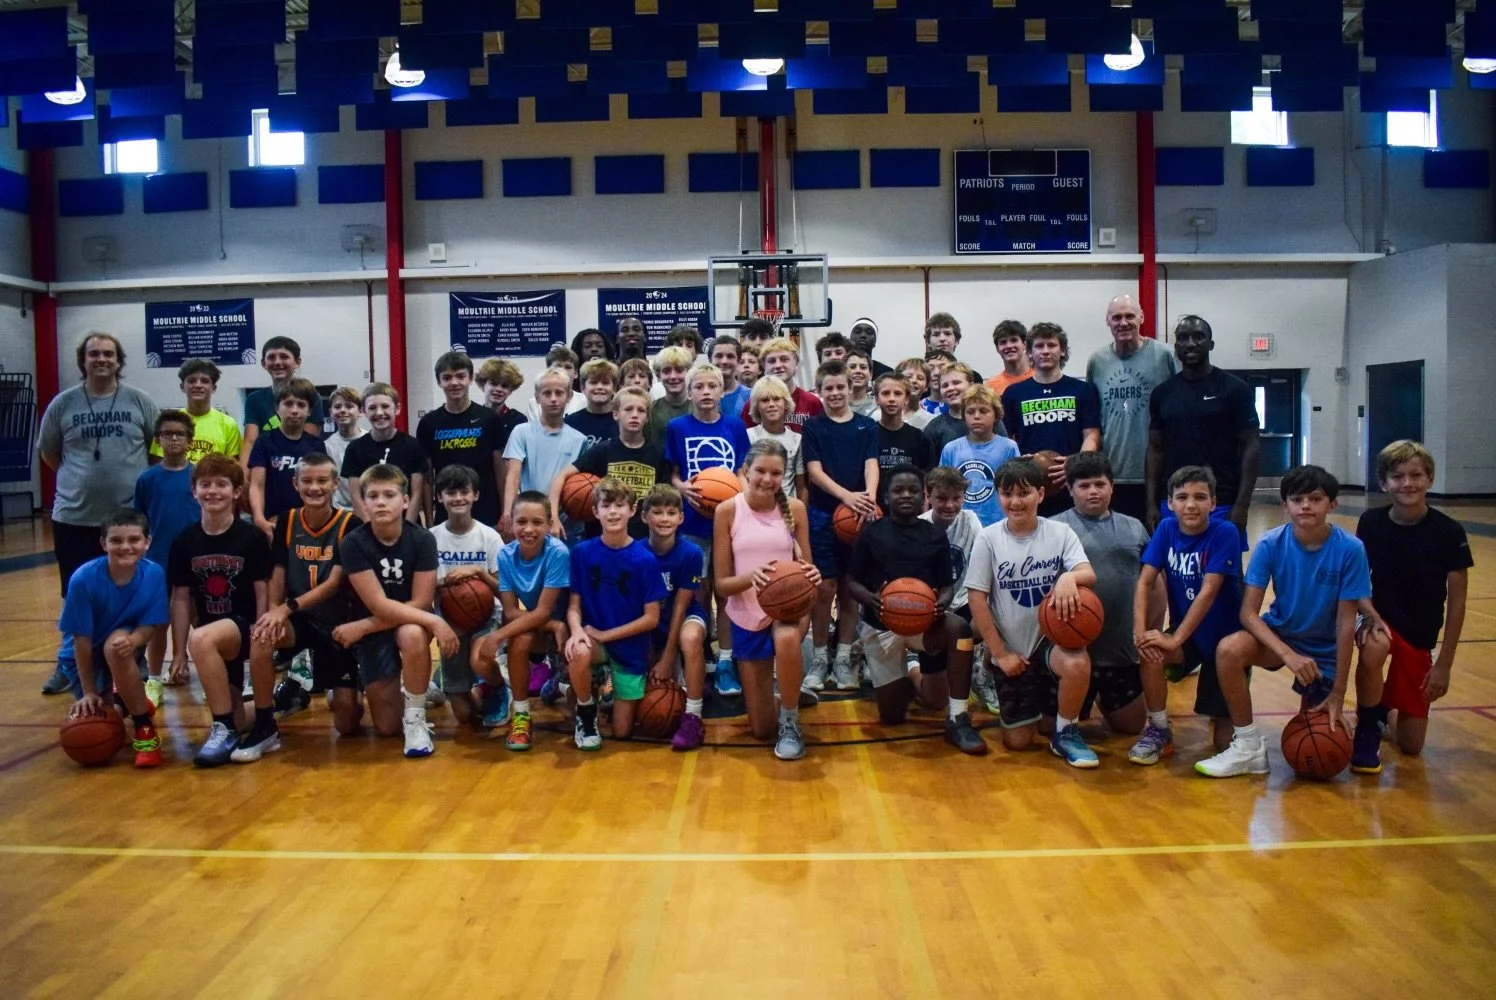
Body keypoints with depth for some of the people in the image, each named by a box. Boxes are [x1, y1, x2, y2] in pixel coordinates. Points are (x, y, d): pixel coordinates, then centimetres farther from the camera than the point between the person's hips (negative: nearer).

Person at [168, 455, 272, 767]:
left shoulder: (253, 538, -9)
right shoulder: (184, 542, 2)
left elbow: (263, 594, -8)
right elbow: (181, 599, 4)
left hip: (245, 626, -4)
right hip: (212, 636, 5)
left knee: (200, 640, -36)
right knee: (233, 718, 0)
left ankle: (225, 730, -23)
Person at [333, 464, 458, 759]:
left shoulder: (422, 539, -16)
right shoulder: (353, 543, -17)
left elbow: (420, 603, -16)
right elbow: (379, 605, -22)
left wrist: (362, 626, -20)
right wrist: (435, 622, -32)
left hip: (412, 621, 0)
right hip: (372, 632, 1)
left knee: (413, 635, -39)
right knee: (387, 726, -2)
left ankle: (415, 719, -18)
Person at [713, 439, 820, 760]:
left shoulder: (794, 508, -4)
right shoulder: (727, 511, -8)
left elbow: (806, 567, 2)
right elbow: (722, 583, -8)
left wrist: (812, 575, -22)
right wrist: (751, 576, -29)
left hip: (788, 604, -1)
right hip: (746, 616, 1)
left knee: (787, 640, -41)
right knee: (761, 729, 6)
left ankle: (790, 721, -16)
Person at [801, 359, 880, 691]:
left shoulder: (867, 426, 8)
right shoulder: (813, 427, 4)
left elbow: (871, 465, -2)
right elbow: (814, 471, -6)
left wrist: (870, 497, -23)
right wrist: (847, 495, -22)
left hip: (858, 515, 2)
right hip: (823, 516, -2)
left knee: (850, 589, 7)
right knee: (825, 589, -2)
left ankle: (843, 659, 17)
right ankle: (818, 659, 10)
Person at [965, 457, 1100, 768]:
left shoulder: (1060, 532, -5)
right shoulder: (988, 538, -7)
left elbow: (1089, 574, -18)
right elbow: (977, 599, -7)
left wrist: (1070, 577, -43)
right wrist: (1000, 653, -9)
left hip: (1052, 638, 0)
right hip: (1010, 649, 1)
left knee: (1078, 664, -36)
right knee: (1017, 741, 3)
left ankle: (1065, 731, -6)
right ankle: (1034, 709, 41)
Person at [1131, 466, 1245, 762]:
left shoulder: (1224, 533, -19)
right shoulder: (1167, 529, -6)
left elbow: (1208, 593, -24)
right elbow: (1145, 582, -10)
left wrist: (1175, 639, -27)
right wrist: (1140, 630, -25)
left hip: (1224, 637, -3)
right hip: (1185, 632, 3)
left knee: (1225, 741, -4)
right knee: (1150, 654, -31)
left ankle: (1219, 712, 33)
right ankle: (1159, 730, -8)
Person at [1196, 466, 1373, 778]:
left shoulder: (1350, 549, -19)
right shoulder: (1271, 544, -17)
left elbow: (1345, 622, -17)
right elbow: (1249, 613, -19)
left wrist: (1338, 694, -17)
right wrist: (1288, 654, -35)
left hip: (1324, 649, -1)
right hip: (1279, 635, 1)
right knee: (1228, 650, -32)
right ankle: (1247, 747, -17)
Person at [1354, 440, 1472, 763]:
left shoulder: (1449, 533, -14)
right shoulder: (1370, 523, -11)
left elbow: (1456, 604, -8)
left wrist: (1444, 664, -7)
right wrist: (1370, 616, -22)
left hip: (1420, 637, 1)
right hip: (1379, 620, -1)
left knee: (1411, 746, 2)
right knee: (1375, 646, -40)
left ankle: (1386, 701, 37)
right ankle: (1367, 730, -15)